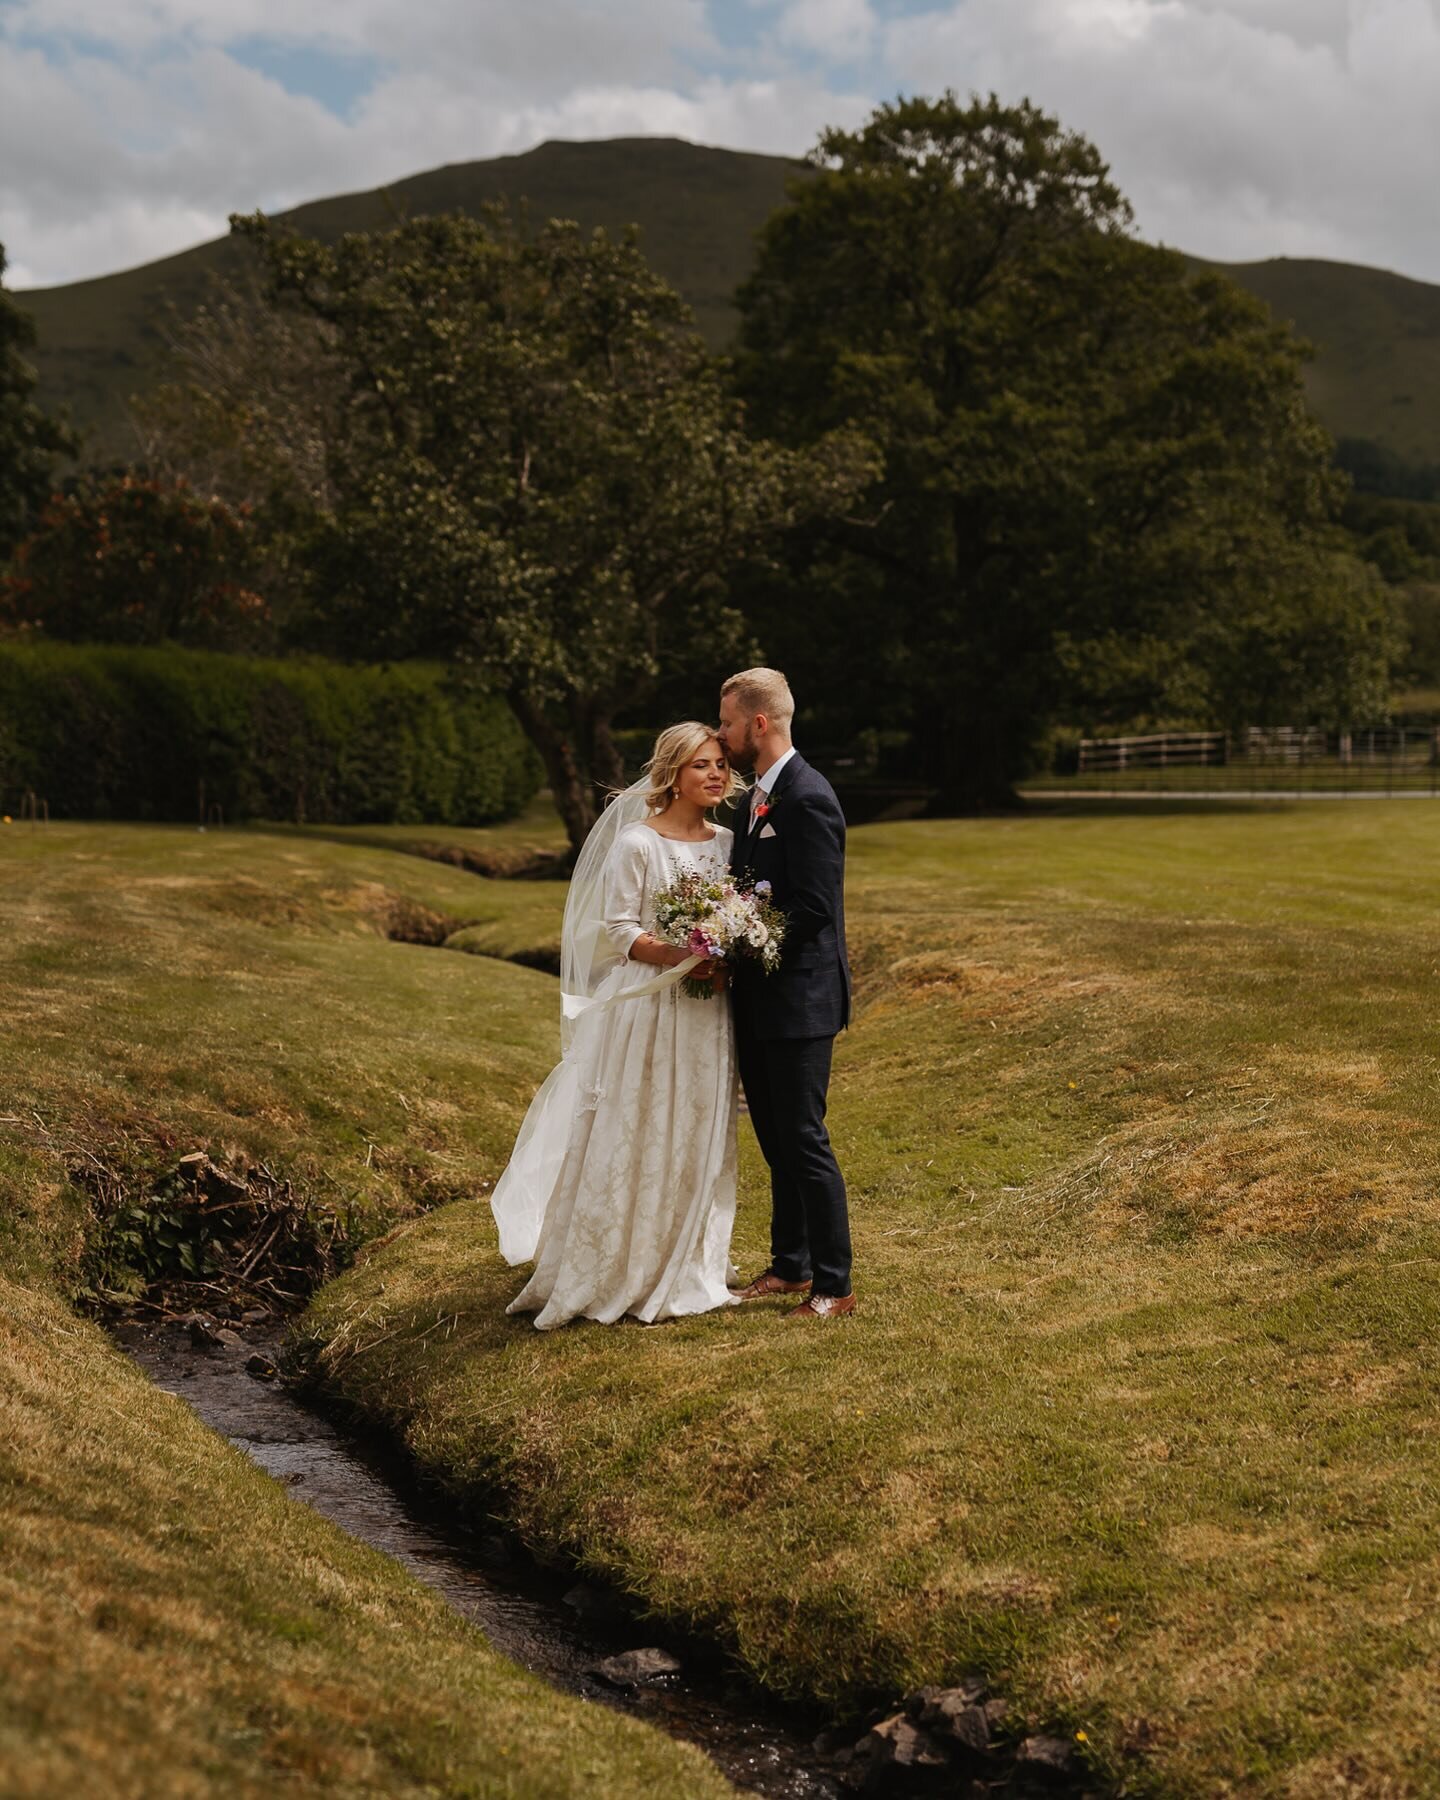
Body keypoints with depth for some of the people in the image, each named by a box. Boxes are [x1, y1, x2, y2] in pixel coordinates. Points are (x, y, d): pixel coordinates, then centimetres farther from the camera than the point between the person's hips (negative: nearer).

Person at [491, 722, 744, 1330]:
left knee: (698, 1142, 11)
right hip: (646, 1011, -6)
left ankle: (686, 1270, 24)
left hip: (707, 1018, 6)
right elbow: (616, 931, -10)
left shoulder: (728, 844, 8)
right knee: (635, 1142, -1)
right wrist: (679, 959, -22)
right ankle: (619, 1274, 10)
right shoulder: (636, 844, -9)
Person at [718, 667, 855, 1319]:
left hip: (799, 998, -9)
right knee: (776, 1141, 16)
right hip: (759, 1001, 9)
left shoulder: (808, 799, -16)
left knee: (804, 1141, -5)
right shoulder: (754, 797, 14)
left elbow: (813, 909, -21)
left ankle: (833, 1285, 4)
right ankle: (790, 1264, 27)